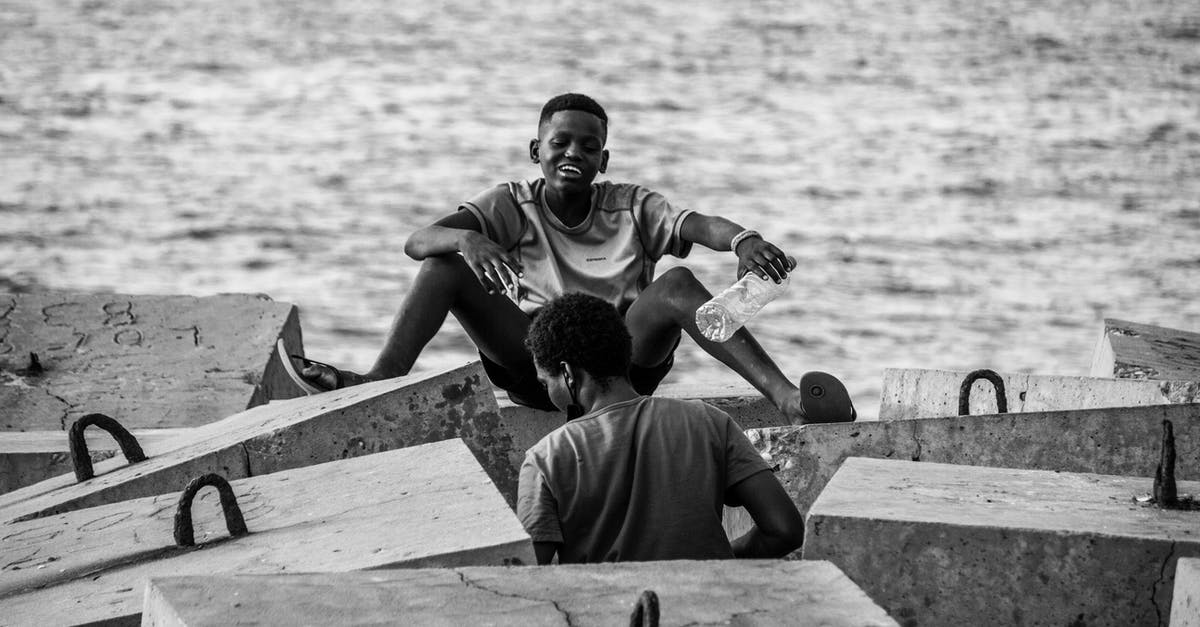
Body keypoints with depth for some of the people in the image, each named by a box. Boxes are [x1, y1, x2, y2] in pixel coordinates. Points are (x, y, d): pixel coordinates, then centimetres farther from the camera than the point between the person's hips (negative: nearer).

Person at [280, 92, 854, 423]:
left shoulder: (631, 206, 10)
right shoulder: (512, 205, 9)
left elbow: (698, 224, -10)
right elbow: (417, 241, -5)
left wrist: (743, 239, -35)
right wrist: (467, 240, -29)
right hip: (535, 357, 1)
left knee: (677, 283, -29)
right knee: (446, 259, -13)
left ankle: (784, 397, -44)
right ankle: (384, 381, -26)